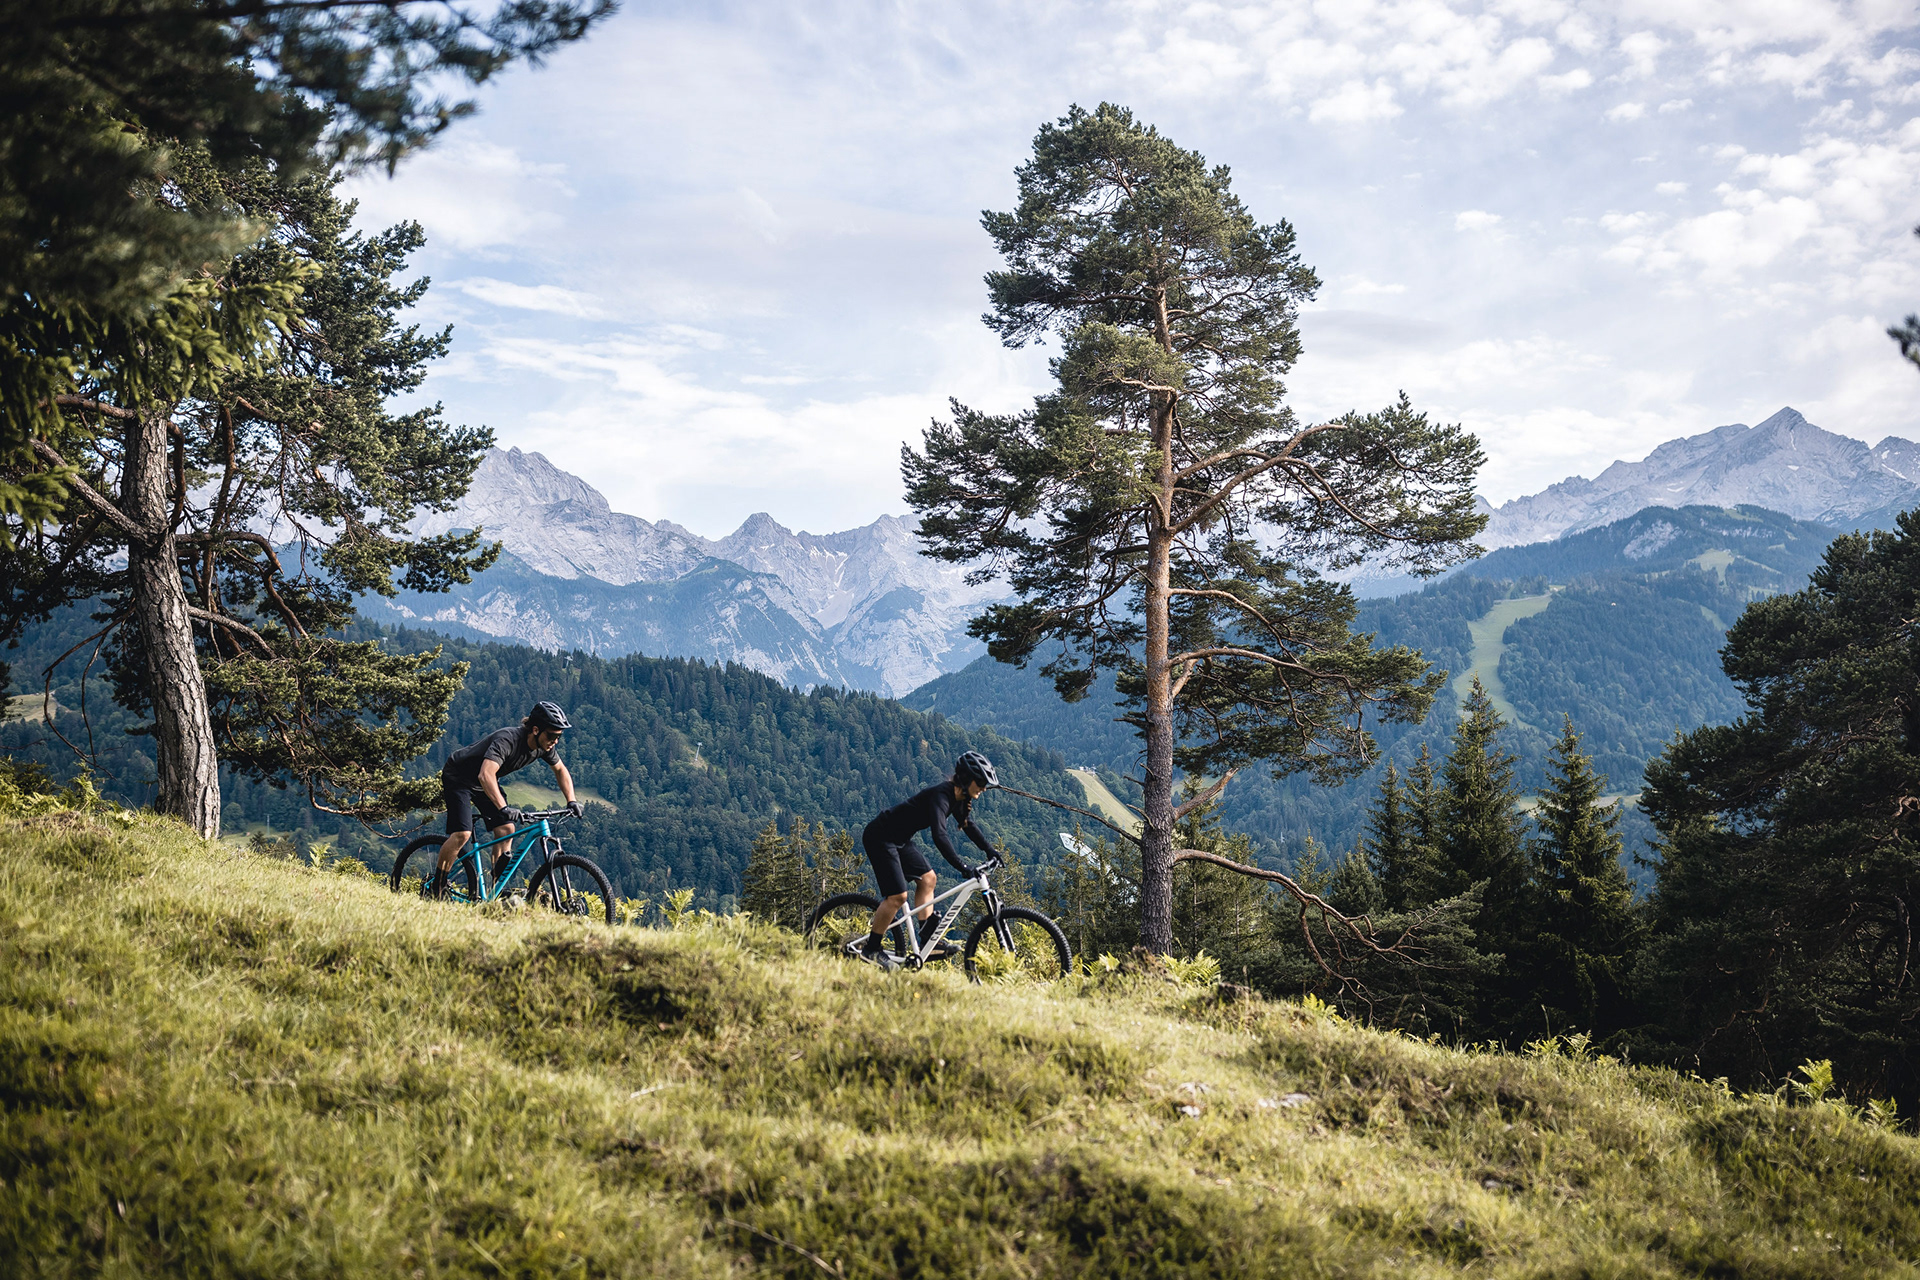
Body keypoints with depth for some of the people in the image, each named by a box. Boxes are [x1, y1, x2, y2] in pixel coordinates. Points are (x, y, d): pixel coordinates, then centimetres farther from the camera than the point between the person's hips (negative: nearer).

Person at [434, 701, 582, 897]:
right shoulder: (507, 740, -37)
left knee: (506, 829, -6)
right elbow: (486, 775, -49)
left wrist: (571, 801, -7)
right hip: (458, 777, -7)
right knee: (462, 834, -20)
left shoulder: (544, 746, -14)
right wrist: (503, 808, -59)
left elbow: (560, 770, 5)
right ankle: (437, 889, -5)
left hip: (483, 784, 8)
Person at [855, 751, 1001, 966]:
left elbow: (968, 825, 21)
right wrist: (963, 868, -42)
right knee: (897, 896, -13)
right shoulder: (940, 796, -27)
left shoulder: (959, 798, 2)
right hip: (879, 837, -10)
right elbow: (940, 836, -39)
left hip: (899, 839, 10)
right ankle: (870, 948, 2)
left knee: (927, 878, 10)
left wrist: (989, 850, 14)